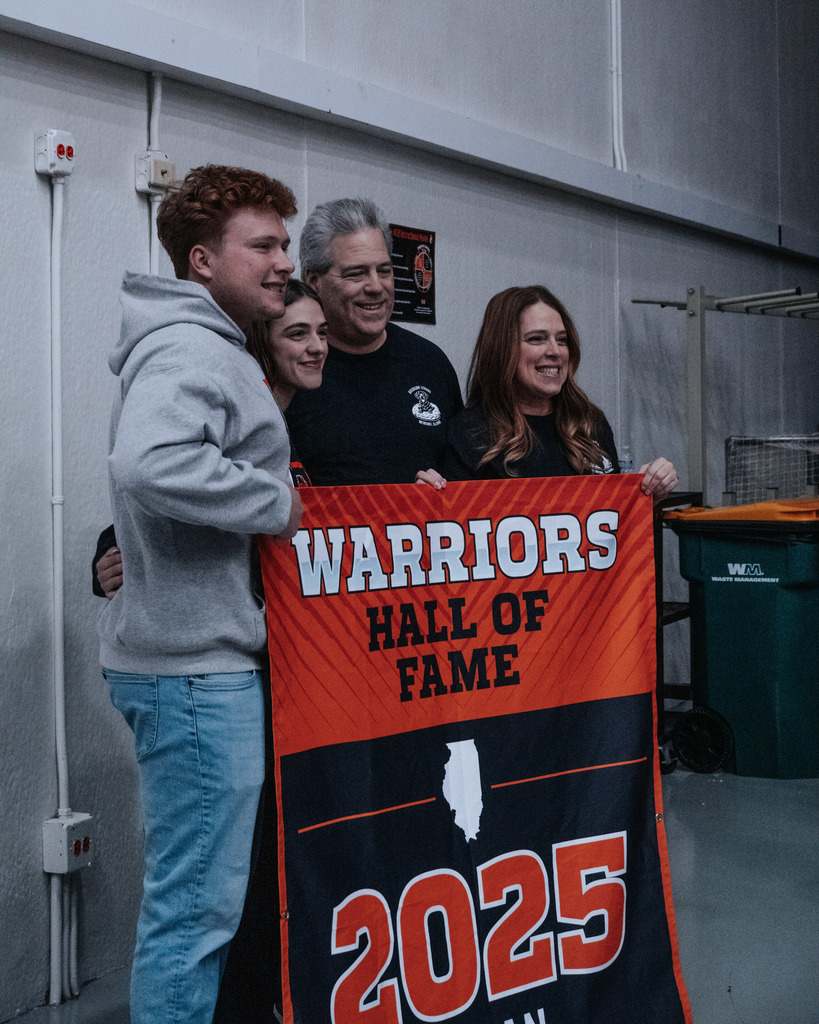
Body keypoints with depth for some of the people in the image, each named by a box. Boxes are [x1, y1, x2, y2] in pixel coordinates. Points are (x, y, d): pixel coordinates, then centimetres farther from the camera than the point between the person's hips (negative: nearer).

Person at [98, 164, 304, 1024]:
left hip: (209, 655, 11)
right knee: (198, 902, -2)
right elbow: (150, 464, -34)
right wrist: (278, 504, -23)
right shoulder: (189, 351, -16)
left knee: (199, 891, 21)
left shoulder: (217, 351, 18)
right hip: (197, 668, -11)